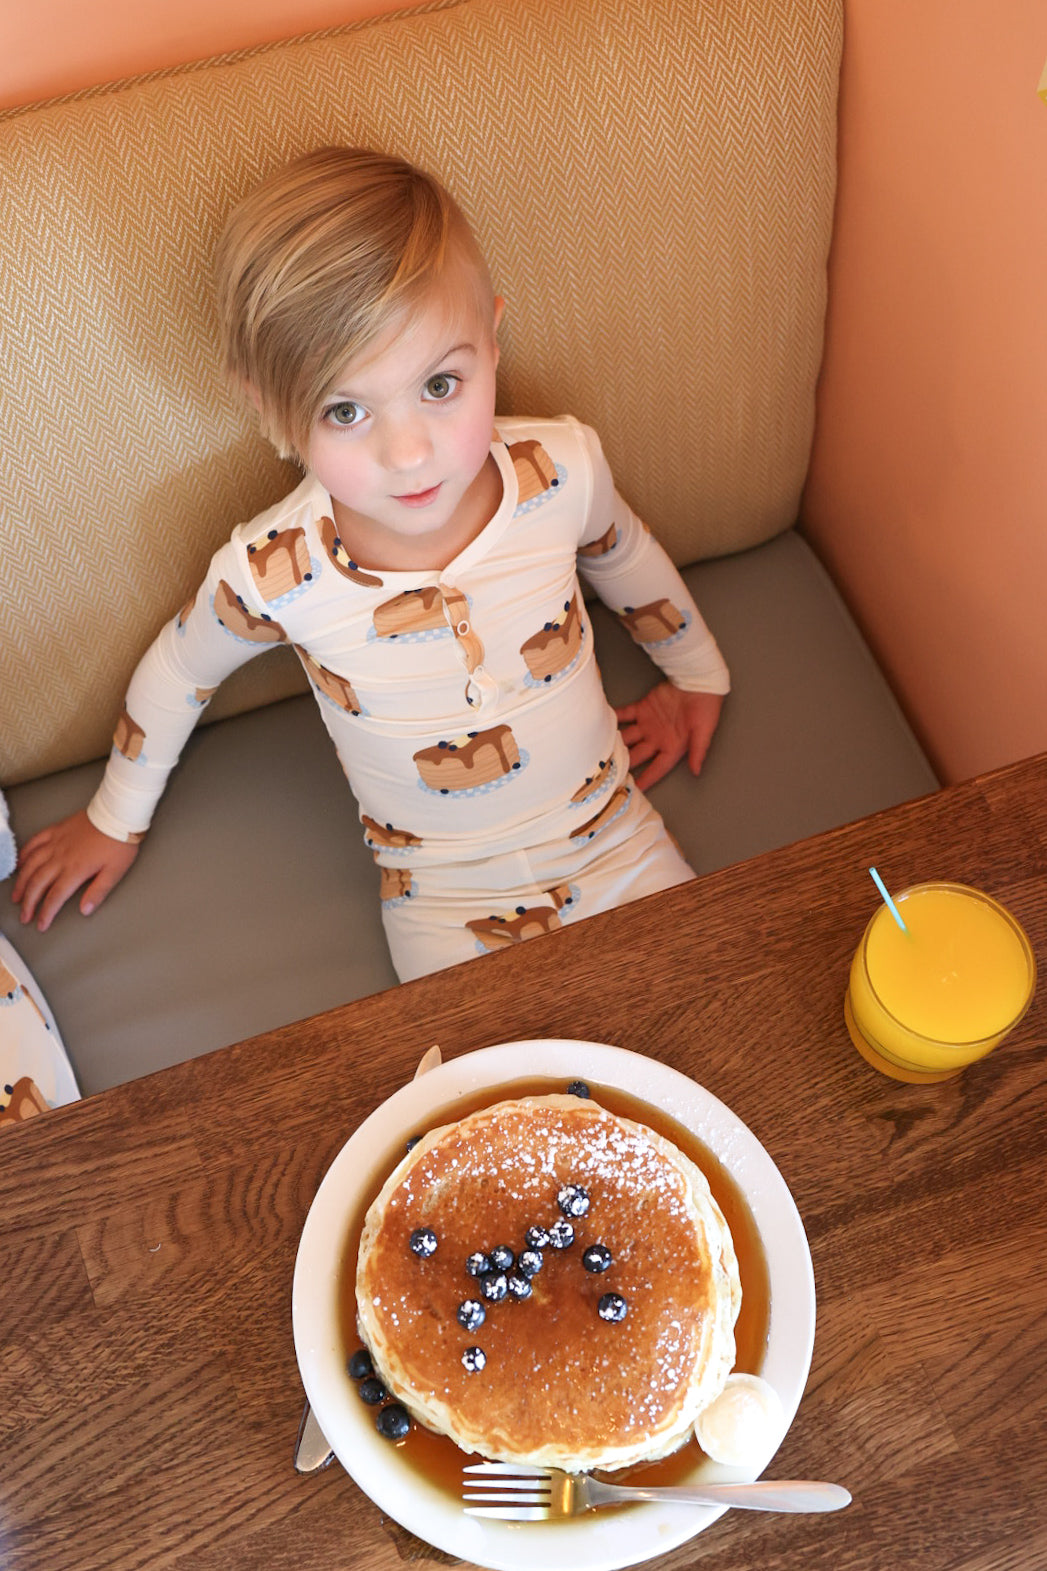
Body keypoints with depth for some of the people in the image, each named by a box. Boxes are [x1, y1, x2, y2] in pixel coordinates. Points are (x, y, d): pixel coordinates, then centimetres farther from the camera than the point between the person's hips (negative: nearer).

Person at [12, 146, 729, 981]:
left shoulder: (563, 469, -20)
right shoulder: (272, 573, -24)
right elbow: (179, 670, -1)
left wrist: (699, 675, 21)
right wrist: (115, 819, 14)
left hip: (618, 846, 2)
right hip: (449, 906, -1)